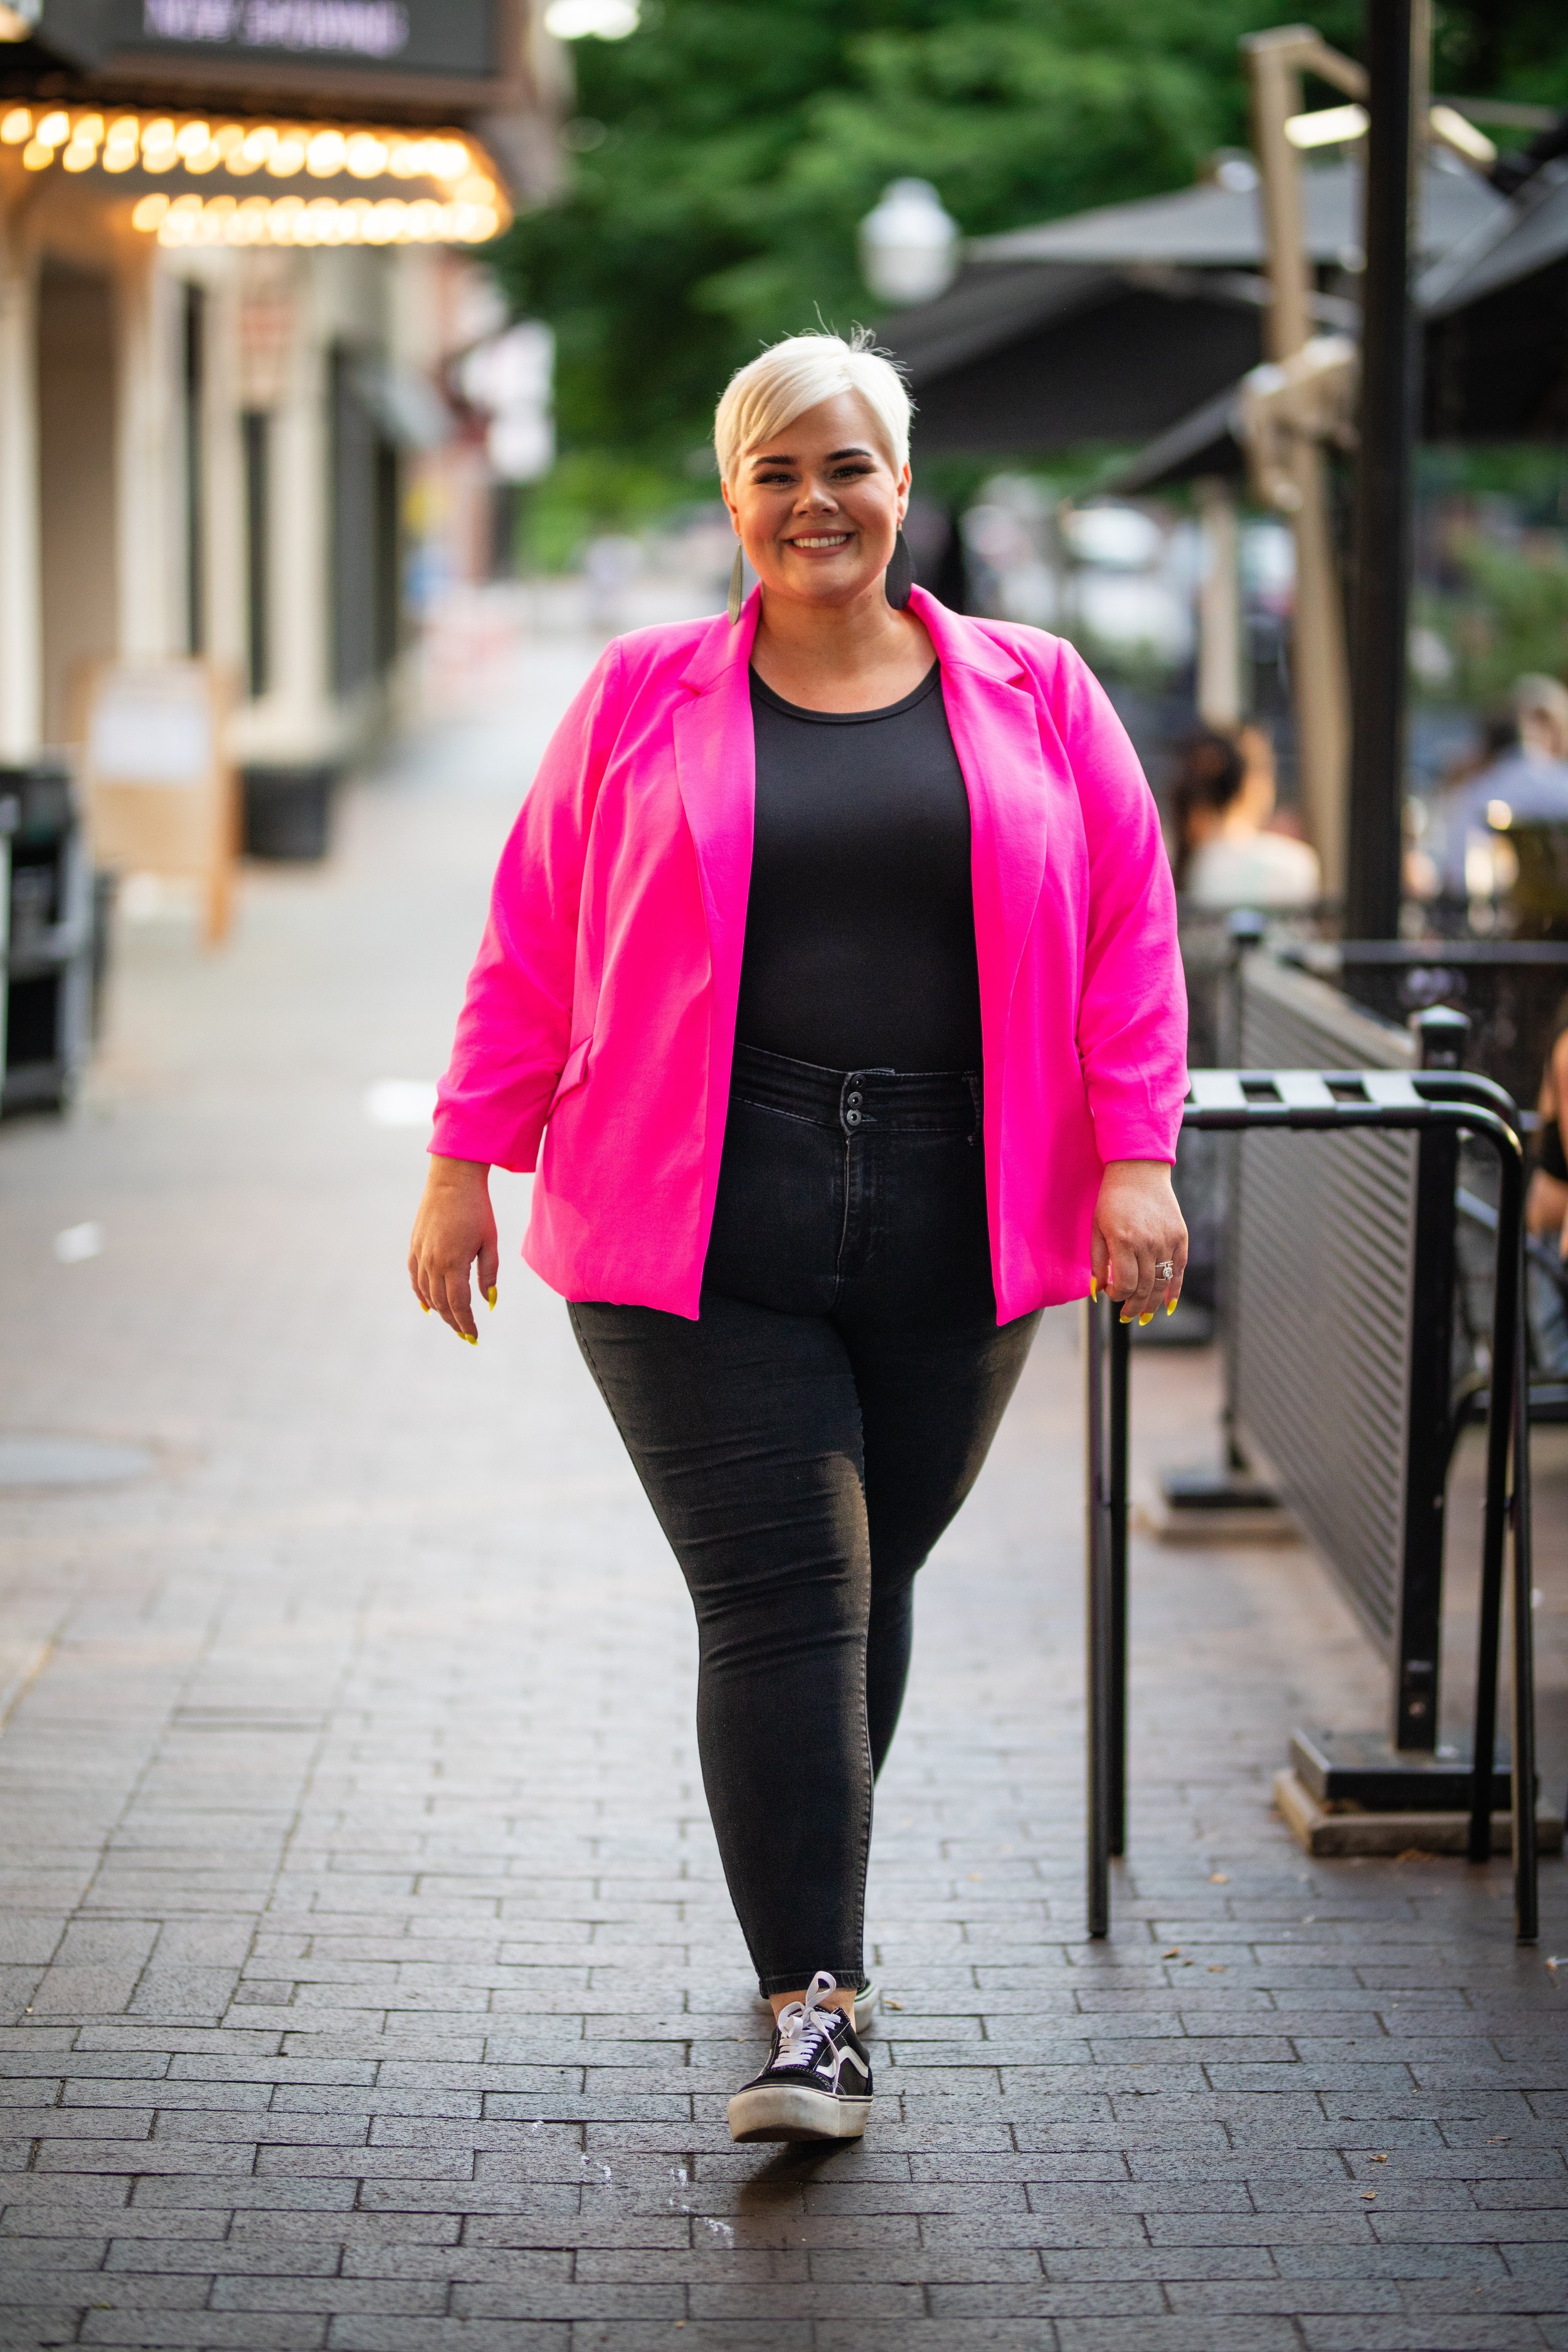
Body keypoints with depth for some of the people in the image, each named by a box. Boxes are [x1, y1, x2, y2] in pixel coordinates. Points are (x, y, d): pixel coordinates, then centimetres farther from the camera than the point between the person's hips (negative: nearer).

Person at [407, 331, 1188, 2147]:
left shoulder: (1036, 699, 10)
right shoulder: (643, 702, 7)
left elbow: (1128, 939, 7)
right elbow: (531, 948, 9)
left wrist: (1134, 1158, -3)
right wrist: (465, 1162, 5)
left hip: (946, 1237, 2)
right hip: (703, 1236, -2)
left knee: (868, 1582, 10)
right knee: (782, 1595, -9)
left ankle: (807, 1913, 30)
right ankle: (815, 2009, -9)